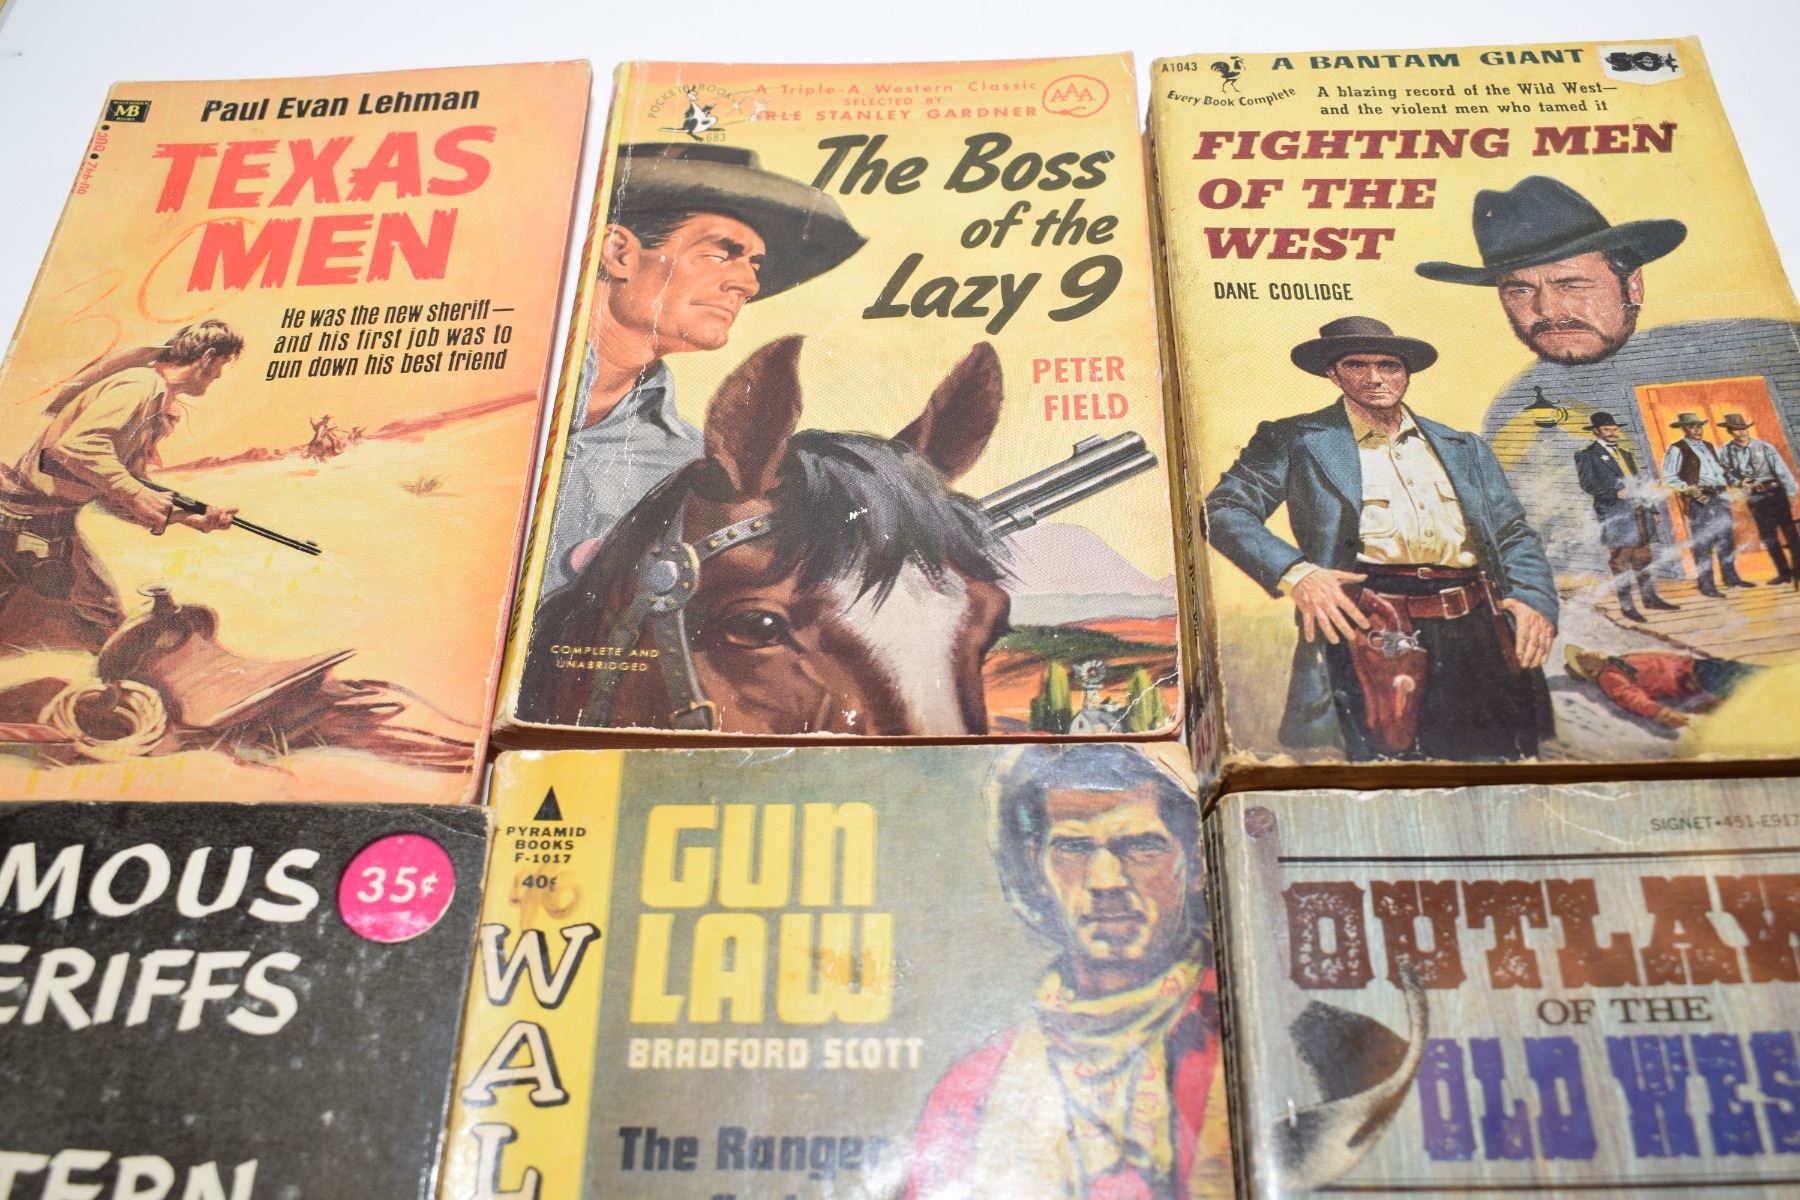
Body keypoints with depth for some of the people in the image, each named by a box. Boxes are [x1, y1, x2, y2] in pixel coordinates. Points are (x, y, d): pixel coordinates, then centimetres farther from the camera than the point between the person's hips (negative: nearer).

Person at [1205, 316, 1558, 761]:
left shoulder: (1464, 448, 25)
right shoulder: (1296, 440, 13)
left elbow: (1514, 533, 23)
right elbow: (1225, 508, 4)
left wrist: (1533, 599, 1)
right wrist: (1293, 572, -12)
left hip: (1477, 625, 4)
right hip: (1373, 630, -3)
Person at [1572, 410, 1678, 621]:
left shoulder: (1625, 453, 20)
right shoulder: (1586, 455, -2)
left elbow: (1639, 483, 22)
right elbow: (1587, 483, -13)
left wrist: (1651, 508, 17)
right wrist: (1616, 493, -22)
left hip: (1638, 511, 7)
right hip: (1615, 514, -6)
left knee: (1643, 558, 11)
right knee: (1620, 560, -3)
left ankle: (1650, 597, 21)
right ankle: (1626, 605, 3)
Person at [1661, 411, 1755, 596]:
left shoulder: (1709, 446, 19)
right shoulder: (1677, 449, -4)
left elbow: (1721, 467, 28)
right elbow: (1668, 477, -11)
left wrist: (1728, 483, 13)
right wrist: (1688, 489, -20)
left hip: (1720, 498, 7)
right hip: (1699, 501, -7)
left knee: (1727, 539, 14)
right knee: (1703, 543, -7)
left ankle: (1730, 577, 27)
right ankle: (1706, 586, -2)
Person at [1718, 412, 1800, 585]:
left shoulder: (1764, 447, -6)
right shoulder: (1727, 451, -2)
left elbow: (1782, 470, -7)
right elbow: (1728, 474, 4)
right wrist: (1739, 482, -16)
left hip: (1775, 492, -2)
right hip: (1755, 497, 2)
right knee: (1768, 535, 5)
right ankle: (1784, 572, 12)